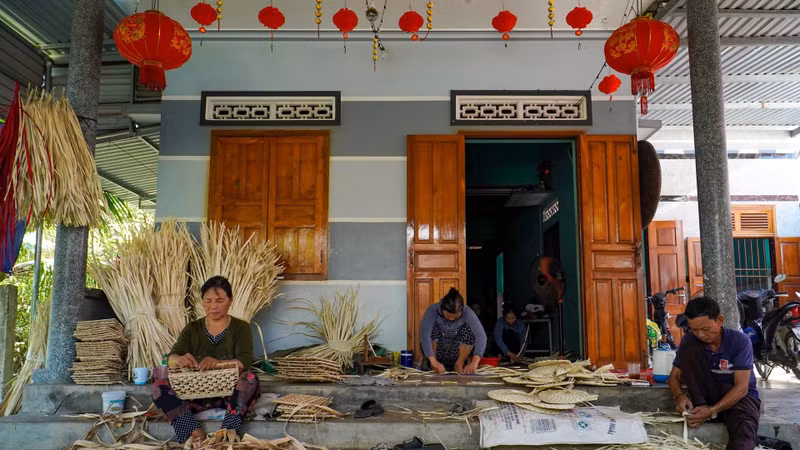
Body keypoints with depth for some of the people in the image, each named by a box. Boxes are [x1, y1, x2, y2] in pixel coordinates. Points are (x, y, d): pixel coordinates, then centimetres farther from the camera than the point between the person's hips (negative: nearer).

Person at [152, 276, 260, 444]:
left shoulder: (241, 328, 0)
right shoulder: (192, 328, 8)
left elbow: (244, 362, -16)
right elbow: (171, 359, -6)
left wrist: (218, 363, -38)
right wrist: (179, 360, -33)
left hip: (229, 393, -3)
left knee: (251, 378, -33)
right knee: (159, 387, -22)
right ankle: (194, 432, -35)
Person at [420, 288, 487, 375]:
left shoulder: (467, 313, -21)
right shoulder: (433, 310, -24)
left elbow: (481, 335, -31)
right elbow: (424, 334, -37)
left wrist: (474, 362, -45)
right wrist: (433, 361, -47)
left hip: (456, 354, 1)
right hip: (436, 352, 0)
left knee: (468, 329, -24)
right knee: (433, 326, -28)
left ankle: (459, 364, -10)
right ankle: (432, 365, -13)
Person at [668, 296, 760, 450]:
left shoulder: (740, 341, -18)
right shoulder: (689, 341, -9)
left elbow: (742, 387, -21)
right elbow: (674, 376, -2)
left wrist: (713, 411, -34)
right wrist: (679, 396, -27)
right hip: (708, 394, 3)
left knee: (745, 428, -40)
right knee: (689, 349, -21)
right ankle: (700, 408, -20)